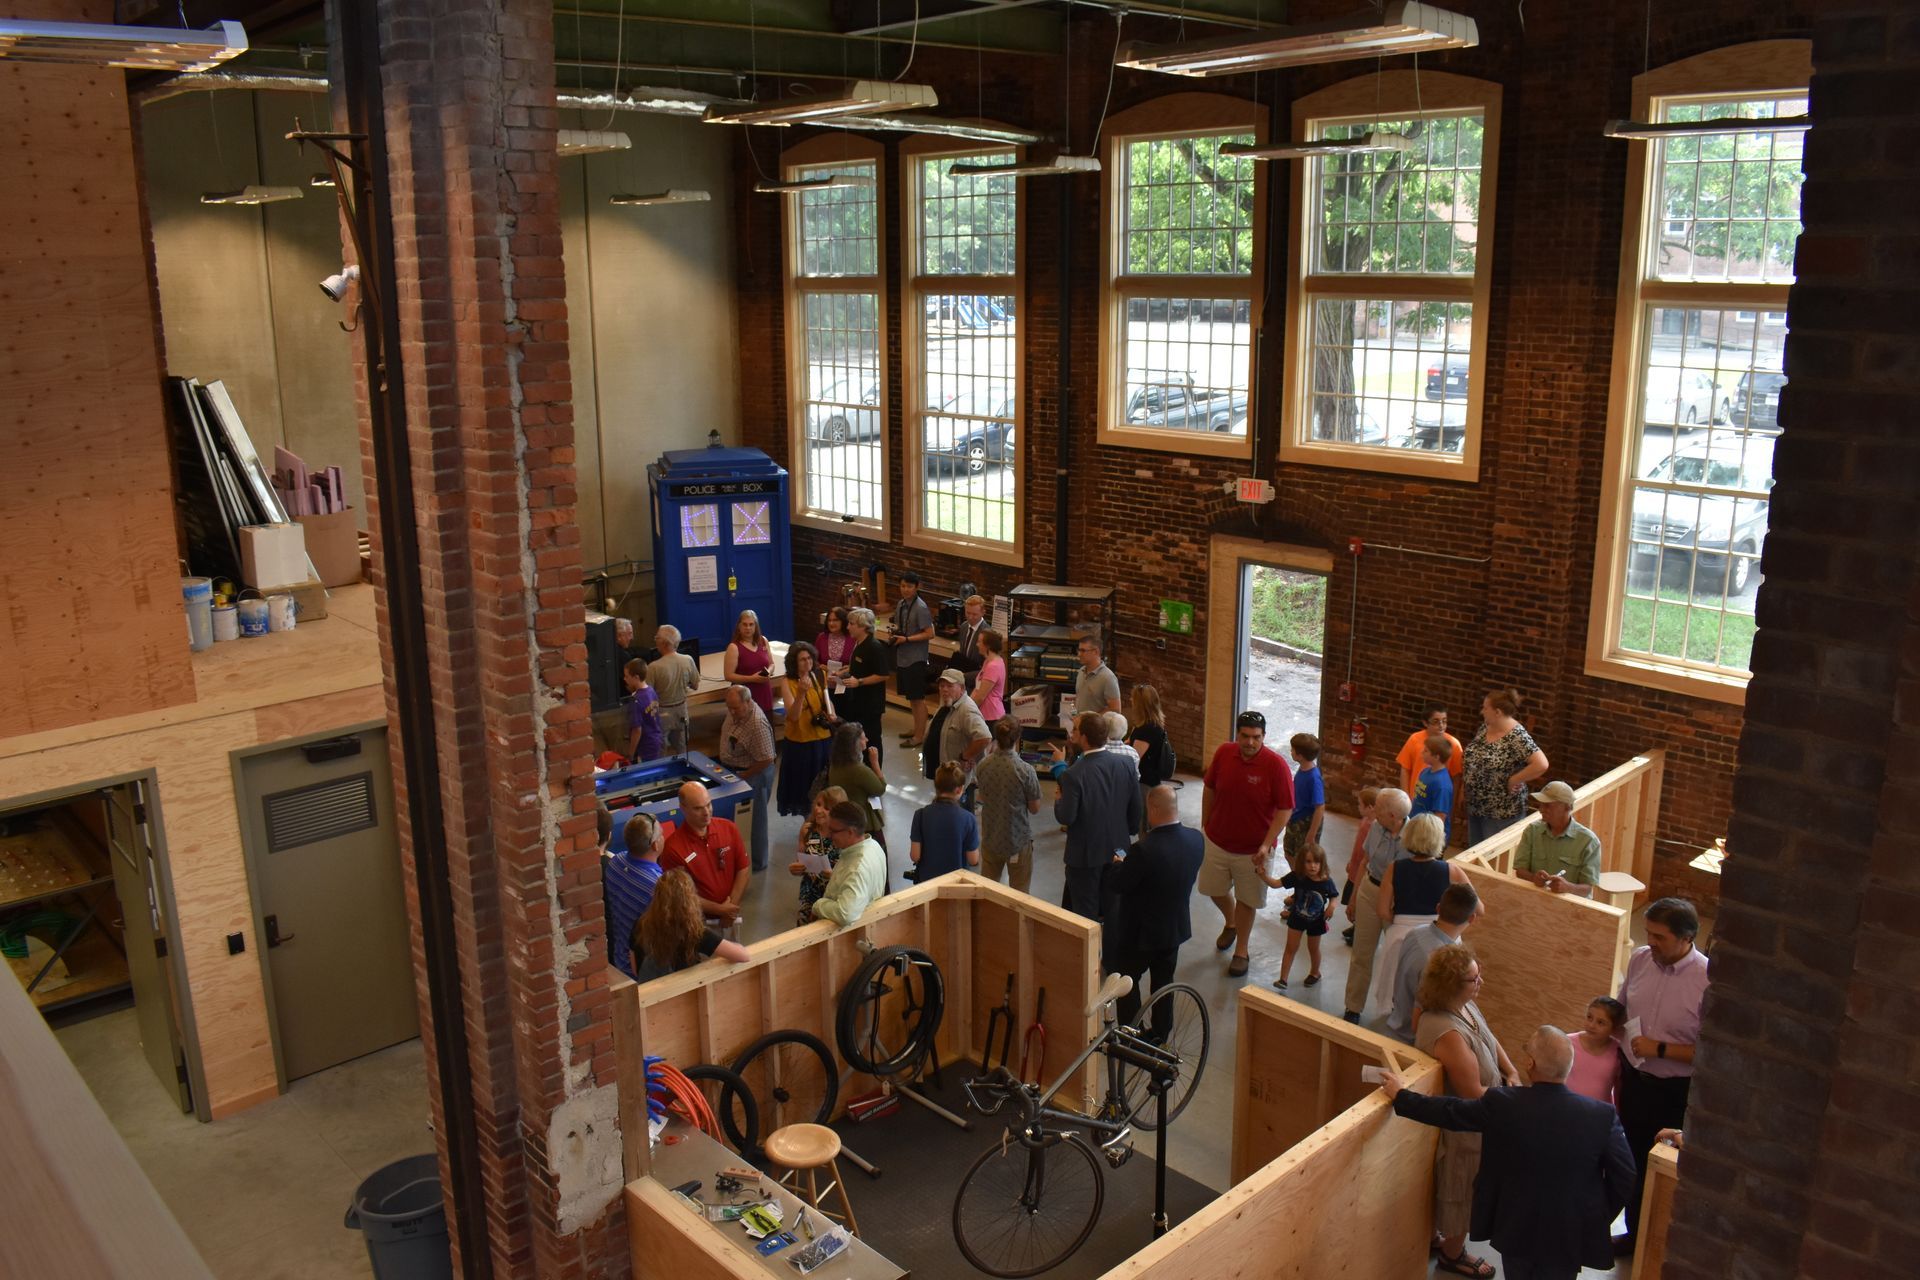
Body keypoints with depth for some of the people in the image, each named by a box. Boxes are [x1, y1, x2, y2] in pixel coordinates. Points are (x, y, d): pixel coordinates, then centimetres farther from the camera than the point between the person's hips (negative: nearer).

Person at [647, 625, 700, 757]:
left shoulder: (654, 667, -24)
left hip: (662, 713, -4)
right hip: (681, 710, 4)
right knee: (681, 751, 19)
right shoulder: (688, 661, -12)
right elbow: (695, 686, 1)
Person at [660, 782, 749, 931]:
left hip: (729, 915, 3)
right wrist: (719, 909, -12)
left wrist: (731, 908, -7)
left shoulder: (729, 828, -3)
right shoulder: (673, 848, -16)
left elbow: (744, 870, 3)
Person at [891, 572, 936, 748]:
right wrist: (895, 630, -2)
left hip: (916, 659, -8)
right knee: (911, 697, 18)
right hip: (902, 656, 8)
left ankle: (920, 736, 9)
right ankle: (917, 729, 31)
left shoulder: (920, 608, -17)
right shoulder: (900, 604, 6)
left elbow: (930, 634, -18)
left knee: (918, 698, 1)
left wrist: (906, 639, -20)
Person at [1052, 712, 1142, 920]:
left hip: (1085, 855, -5)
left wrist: (1058, 801, 0)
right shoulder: (1125, 765, -7)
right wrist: (1129, 832, 18)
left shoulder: (1073, 775, -24)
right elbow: (1135, 809, 1)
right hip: (1118, 850, 5)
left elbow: (1065, 818, -20)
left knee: (1086, 913, 8)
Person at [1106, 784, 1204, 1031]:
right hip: (1176, 927, 6)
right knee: (1163, 982, 24)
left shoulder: (1143, 850, -33)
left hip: (1140, 932, -6)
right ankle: (1160, 1036, 38)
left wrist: (1117, 864, 0)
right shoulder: (1196, 839, -12)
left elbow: (1118, 884, -21)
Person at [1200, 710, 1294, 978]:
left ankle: (1241, 951, 30)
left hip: (1253, 849, -4)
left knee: (1246, 900, 11)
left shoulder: (1276, 765, -20)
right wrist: (1205, 825, 10)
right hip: (1217, 841, 4)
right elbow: (1209, 789, 5)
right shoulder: (1224, 753, -9)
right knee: (1214, 889, 19)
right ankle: (1230, 923, 50)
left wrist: (1266, 845, -23)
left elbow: (1285, 810, -16)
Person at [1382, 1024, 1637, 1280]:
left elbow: (1449, 1113, -8)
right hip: (1570, 1234, 0)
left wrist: (1399, 1095, 6)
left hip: (1515, 1228, 0)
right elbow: (1624, 1177, -12)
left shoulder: (1502, 1104, -21)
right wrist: (1598, 1219, 5)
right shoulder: (1603, 1116, -20)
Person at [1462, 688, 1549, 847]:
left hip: (1502, 812, -8)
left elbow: (1541, 765, -31)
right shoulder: (1485, 727, 2)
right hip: (1475, 806, 8)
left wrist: (1513, 780, -22)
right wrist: (1466, 778, 6)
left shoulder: (1517, 737, -23)